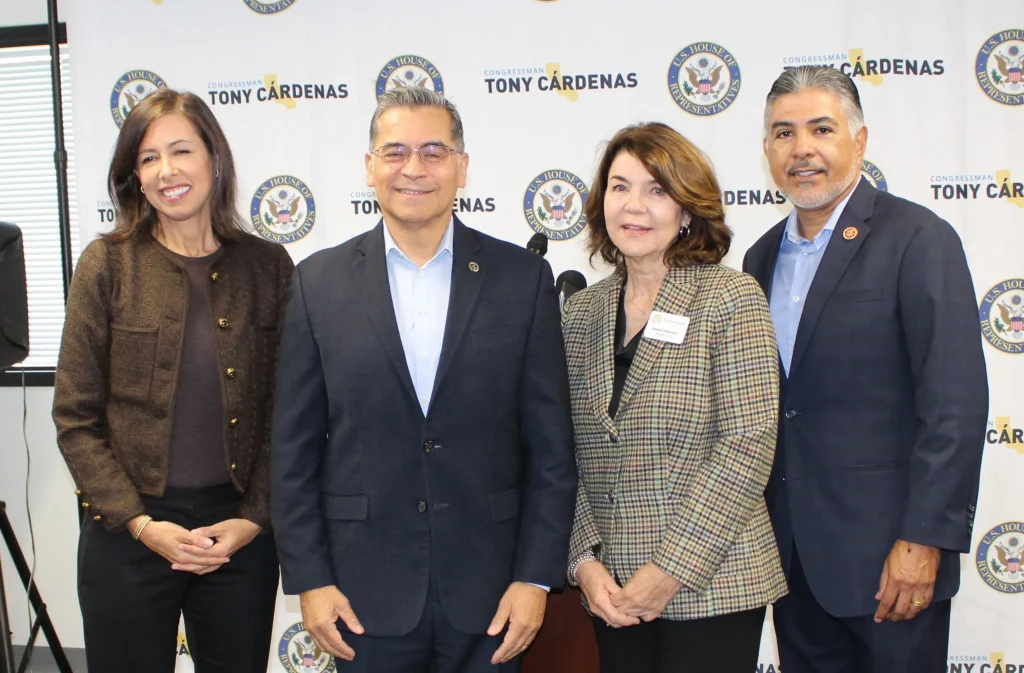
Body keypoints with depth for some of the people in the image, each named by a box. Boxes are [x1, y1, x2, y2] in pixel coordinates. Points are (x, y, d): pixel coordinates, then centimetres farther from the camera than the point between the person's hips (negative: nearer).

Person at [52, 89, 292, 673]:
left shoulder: (268, 266, 0)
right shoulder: (109, 264, -3)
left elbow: (284, 414, 2)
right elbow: (76, 420, -3)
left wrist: (253, 519, -6)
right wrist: (141, 524, -10)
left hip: (241, 531, 1)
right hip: (129, 533, -1)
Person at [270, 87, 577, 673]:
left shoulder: (524, 278, -1)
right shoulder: (319, 282, 1)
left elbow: (551, 446, 0)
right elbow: (295, 449, 2)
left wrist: (536, 578, -4)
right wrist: (309, 579, -2)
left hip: (488, 592, 0)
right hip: (366, 593, 0)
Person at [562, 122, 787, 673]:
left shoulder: (731, 298, -6)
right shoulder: (582, 310, 6)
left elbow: (747, 444, -13)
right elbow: (568, 454, 5)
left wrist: (672, 568, -15)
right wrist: (585, 561, -6)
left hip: (711, 585, -4)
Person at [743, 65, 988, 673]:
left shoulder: (918, 240, -9)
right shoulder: (763, 257, 11)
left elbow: (956, 405, -15)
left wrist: (924, 539, -18)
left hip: (885, 554, -6)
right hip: (790, 554, 6)